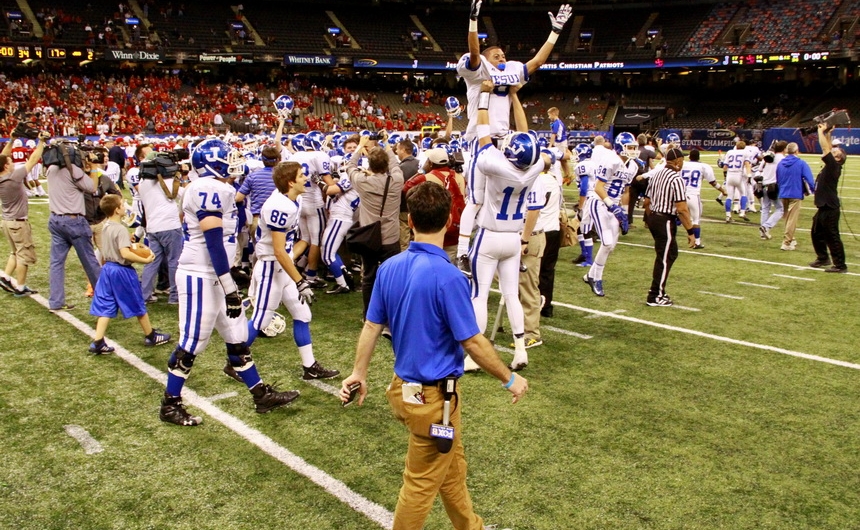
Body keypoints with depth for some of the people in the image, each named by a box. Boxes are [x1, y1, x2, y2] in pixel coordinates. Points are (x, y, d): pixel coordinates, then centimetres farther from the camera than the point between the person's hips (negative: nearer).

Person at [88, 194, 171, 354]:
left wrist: (131, 245, 19)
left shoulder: (106, 227, 7)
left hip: (107, 268, 8)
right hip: (122, 271, -8)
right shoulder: (121, 229, -20)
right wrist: (145, 260, -23)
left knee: (105, 307, 8)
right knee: (138, 305, 8)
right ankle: (151, 336, 23)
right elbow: (125, 254, -29)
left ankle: (97, 343, 4)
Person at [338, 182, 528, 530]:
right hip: (433, 395, -8)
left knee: (452, 466, 25)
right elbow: (473, 343, -19)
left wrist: (359, 373, 17)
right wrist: (510, 379, -5)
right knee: (422, 483, 11)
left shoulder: (389, 267, -4)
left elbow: (371, 327, 3)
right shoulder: (448, 276, -24)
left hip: (404, 385, 8)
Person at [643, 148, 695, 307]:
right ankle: (655, 297, 8)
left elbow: (647, 201, 15)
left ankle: (657, 289, 24)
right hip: (665, 221, -9)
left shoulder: (656, 175, 9)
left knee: (671, 253, 20)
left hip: (653, 218, 9)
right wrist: (690, 231, -16)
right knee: (664, 259, 2)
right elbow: (682, 209, -20)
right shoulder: (677, 179, -16)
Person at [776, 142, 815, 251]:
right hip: (795, 194, -5)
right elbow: (809, 179, -13)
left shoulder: (780, 163, 6)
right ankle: (786, 243, -3)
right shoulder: (801, 163, -9)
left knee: (787, 218, 19)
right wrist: (812, 189, 3)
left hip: (783, 194, 5)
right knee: (792, 219, -1)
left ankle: (791, 239, 30)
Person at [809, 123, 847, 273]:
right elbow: (827, 148, 19)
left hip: (830, 208, -10)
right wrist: (827, 133, 14)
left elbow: (825, 148, -19)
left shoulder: (833, 165, -15)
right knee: (817, 233, 20)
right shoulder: (831, 166, 8)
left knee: (832, 237, -6)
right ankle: (823, 258, 33)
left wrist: (821, 131, -11)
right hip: (823, 207, 10)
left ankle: (840, 265, 0)